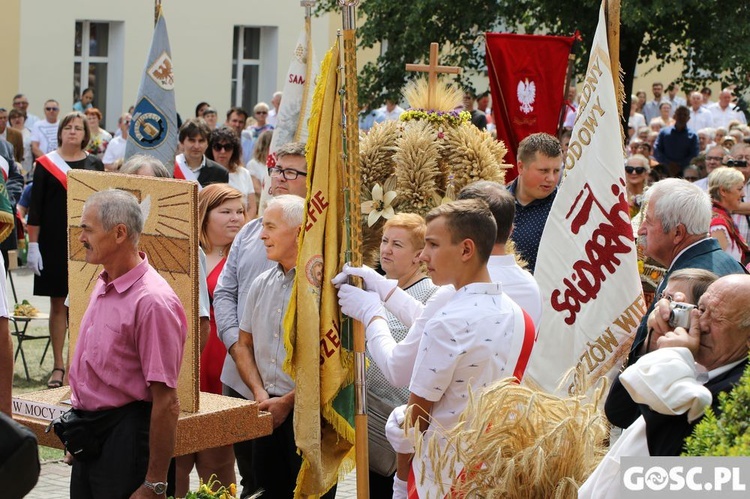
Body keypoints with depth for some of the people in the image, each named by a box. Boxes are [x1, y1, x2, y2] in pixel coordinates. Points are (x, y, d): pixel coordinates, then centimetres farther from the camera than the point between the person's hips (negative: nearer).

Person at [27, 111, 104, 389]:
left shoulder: (95, 165, 7)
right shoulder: (45, 164, 1)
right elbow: (35, 207, -1)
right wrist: (33, 245, -7)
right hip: (54, 242, -1)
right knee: (57, 303, 3)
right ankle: (58, 366, 7)